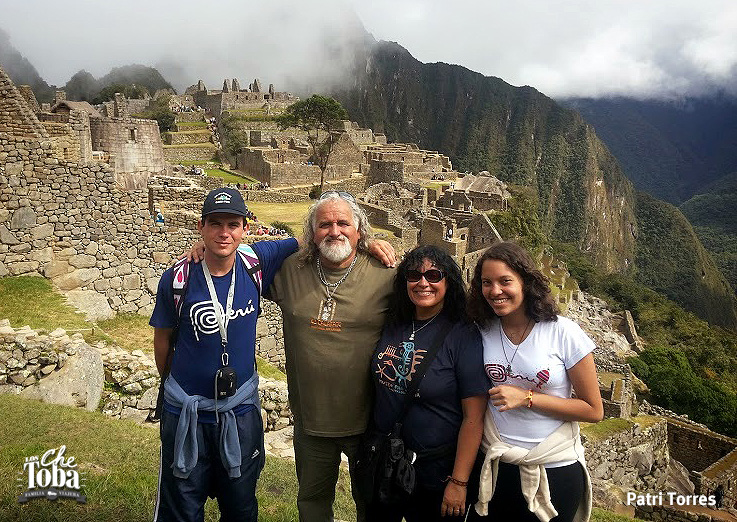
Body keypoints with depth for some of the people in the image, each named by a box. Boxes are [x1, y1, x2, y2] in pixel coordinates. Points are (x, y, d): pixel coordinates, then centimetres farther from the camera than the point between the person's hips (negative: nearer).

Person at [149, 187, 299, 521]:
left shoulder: (257, 263, -11)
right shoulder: (177, 279, -14)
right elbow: (163, 338, 0)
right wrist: (172, 385, 11)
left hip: (241, 411, 2)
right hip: (186, 415, -1)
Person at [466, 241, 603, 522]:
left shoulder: (563, 333, -14)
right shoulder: (482, 331, -6)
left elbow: (593, 410, -10)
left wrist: (526, 398, -18)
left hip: (554, 470, -2)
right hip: (494, 466, 3)